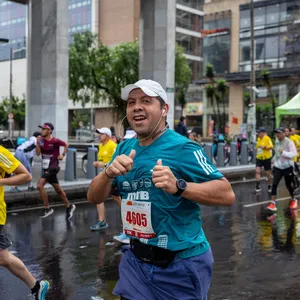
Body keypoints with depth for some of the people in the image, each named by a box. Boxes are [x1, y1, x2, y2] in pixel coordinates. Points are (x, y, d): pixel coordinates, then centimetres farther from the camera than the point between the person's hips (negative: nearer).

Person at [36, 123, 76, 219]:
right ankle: (69, 206, 31)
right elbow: (38, 153, -1)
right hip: (46, 168, 7)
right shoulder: (42, 140, 3)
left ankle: (47, 208, -8)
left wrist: (62, 155, -8)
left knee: (40, 185, -19)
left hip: (53, 167, -7)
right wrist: (38, 143, -13)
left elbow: (66, 145, 0)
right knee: (58, 190, 16)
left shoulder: (55, 141, -13)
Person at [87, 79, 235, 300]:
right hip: (135, 260, 5)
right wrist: (109, 173, -17)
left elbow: (227, 194, -19)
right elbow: (94, 198, 4)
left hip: (179, 264, -5)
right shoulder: (124, 148, 4)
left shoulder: (182, 148, -15)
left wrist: (179, 186, -33)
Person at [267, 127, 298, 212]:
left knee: (289, 185, 9)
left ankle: (293, 200, 35)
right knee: (274, 184, -8)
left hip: (288, 167, -4)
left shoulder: (289, 142, -15)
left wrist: (283, 152, -35)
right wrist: (274, 159, 16)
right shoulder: (277, 141, 5)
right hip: (277, 166, 5)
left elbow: (294, 154, -24)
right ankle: (273, 203, -7)